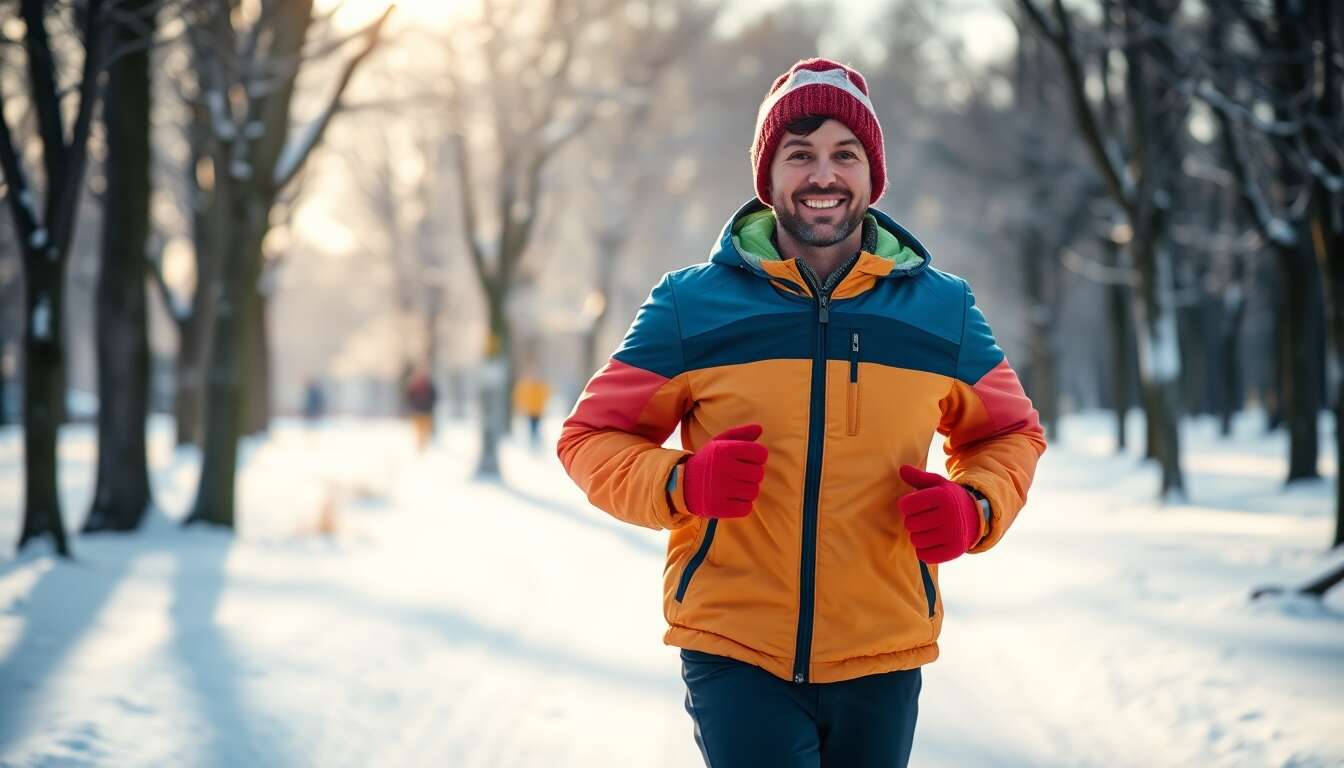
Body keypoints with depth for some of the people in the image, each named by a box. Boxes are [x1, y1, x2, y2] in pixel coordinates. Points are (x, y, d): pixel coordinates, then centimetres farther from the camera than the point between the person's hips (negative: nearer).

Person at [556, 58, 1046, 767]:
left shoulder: (943, 310, 5)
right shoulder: (691, 306, -1)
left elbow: (1009, 434, 18)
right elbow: (592, 437, 4)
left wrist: (974, 510, -4)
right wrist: (683, 484, -17)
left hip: (881, 663, 3)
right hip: (733, 652, -2)